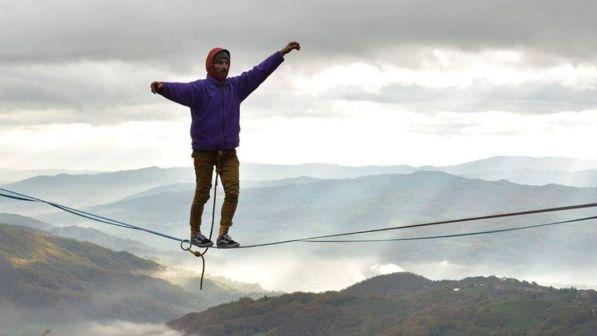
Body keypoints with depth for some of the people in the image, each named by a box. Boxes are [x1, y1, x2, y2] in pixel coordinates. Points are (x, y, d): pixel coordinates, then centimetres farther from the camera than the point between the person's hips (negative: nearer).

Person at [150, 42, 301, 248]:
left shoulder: (236, 86, 8)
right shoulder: (199, 89, -9)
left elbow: (259, 72, 12)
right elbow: (180, 90, -28)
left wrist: (282, 53, 12)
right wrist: (163, 87, -50)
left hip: (228, 152, 4)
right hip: (204, 151, -4)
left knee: (233, 192, -10)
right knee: (202, 194, 6)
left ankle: (223, 235, -7)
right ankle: (195, 233, 24)